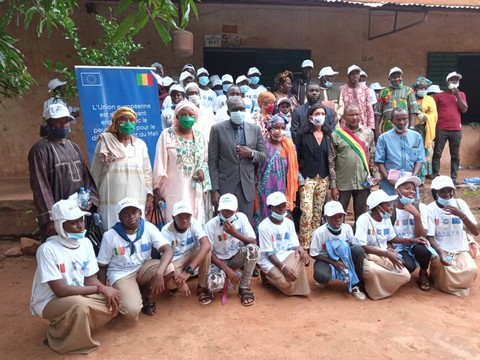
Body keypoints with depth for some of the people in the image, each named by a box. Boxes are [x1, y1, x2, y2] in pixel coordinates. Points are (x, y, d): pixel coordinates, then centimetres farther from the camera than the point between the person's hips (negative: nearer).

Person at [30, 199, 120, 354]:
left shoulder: (86, 243, -6)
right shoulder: (48, 249, -25)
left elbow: (90, 279, -2)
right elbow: (60, 290, -28)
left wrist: (106, 292, -23)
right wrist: (100, 289, -28)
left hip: (79, 295, 6)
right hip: (49, 301, -6)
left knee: (112, 302, -13)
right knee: (79, 305, -35)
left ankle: (75, 328, 5)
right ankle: (58, 335, -5)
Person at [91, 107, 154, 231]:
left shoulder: (141, 144, 9)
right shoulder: (105, 142, 3)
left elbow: (147, 173, 11)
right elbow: (95, 172, 7)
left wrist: (150, 196, 6)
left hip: (137, 200, 2)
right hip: (111, 200, -2)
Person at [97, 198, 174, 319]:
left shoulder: (149, 228, -13)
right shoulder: (110, 236, -14)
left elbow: (168, 250, -23)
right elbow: (102, 267, -3)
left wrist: (159, 273, -39)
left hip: (143, 267, 3)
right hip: (121, 274, -3)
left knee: (169, 269, -27)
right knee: (132, 312, -27)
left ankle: (143, 295, 1)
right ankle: (124, 296, 12)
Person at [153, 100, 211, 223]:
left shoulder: (200, 137, 9)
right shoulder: (167, 135, -2)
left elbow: (206, 161, 17)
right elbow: (160, 163, -2)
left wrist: (203, 171, -5)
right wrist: (157, 190, -2)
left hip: (195, 190, 3)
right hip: (174, 190, -3)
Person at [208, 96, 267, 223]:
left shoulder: (255, 129, 6)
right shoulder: (217, 129, -2)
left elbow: (264, 157, 10)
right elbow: (212, 162, -3)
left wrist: (251, 153, -12)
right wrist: (214, 189, -8)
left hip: (247, 186, 2)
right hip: (225, 186, -2)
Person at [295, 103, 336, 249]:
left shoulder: (327, 135, 9)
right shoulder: (303, 134, -4)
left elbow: (331, 158, 12)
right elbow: (296, 156, -3)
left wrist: (333, 179, 8)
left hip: (323, 178, 4)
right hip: (307, 177, -4)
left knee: (318, 212, 9)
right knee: (307, 212, -11)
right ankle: (304, 245, -2)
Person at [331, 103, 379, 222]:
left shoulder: (368, 132, 4)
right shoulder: (336, 135, -5)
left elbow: (373, 156, 11)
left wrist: (376, 174, 1)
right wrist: (333, 185, -7)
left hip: (363, 183, 2)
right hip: (342, 184, -2)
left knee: (361, 216, 13)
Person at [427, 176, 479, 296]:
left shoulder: (460, 204, -4)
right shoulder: (431, 208, -10)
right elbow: (429, 236, -12)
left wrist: (461, 215, -24)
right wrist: (440, 253, -30)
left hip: (460, 250, 2)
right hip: (440, 249, -2)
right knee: (440, 266, -32)